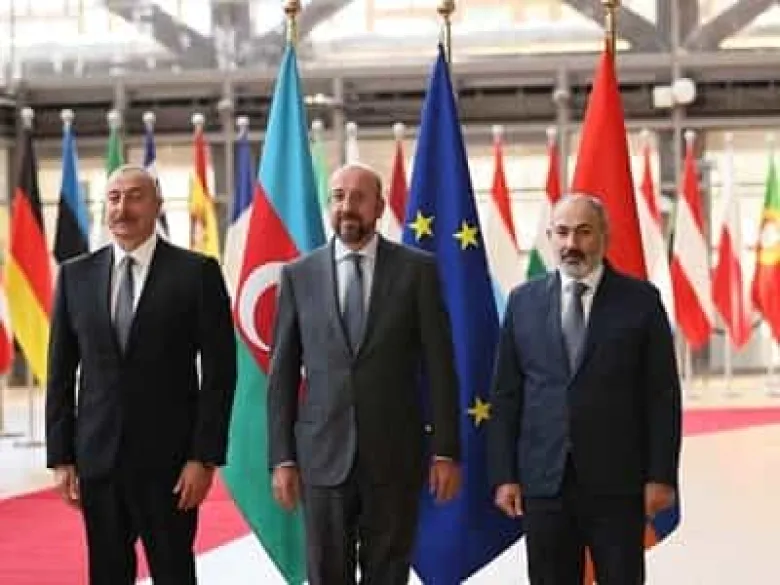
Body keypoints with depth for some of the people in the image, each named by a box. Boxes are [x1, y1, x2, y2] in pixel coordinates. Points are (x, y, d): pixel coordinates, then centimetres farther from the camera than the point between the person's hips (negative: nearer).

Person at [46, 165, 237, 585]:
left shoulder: (197, 272, -3)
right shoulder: (75, 275, 7)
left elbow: (219, 372, -4)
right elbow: (61, 374, 9)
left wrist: (205, 457, -9)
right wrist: (60, 457, 4)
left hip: (168, 460, -3)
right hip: (97, 460, 3)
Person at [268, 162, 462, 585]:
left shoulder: (417, 269, 1)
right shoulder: (299, 275, 5)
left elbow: (439, 365, 0)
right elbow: (283, 373, 6)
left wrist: (446, 450, -4)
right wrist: (282, 457, 1)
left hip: (395, 454, -1)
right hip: (323, 454, 1)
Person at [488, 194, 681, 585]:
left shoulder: (640, 300, 1)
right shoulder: (523, 302, 8)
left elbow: (662, 395, 0)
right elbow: (505, 395, 8)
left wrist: (661, 476, -5)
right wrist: (504, 475, 2)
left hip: (617, 483, -2)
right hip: (543, 482, 2)